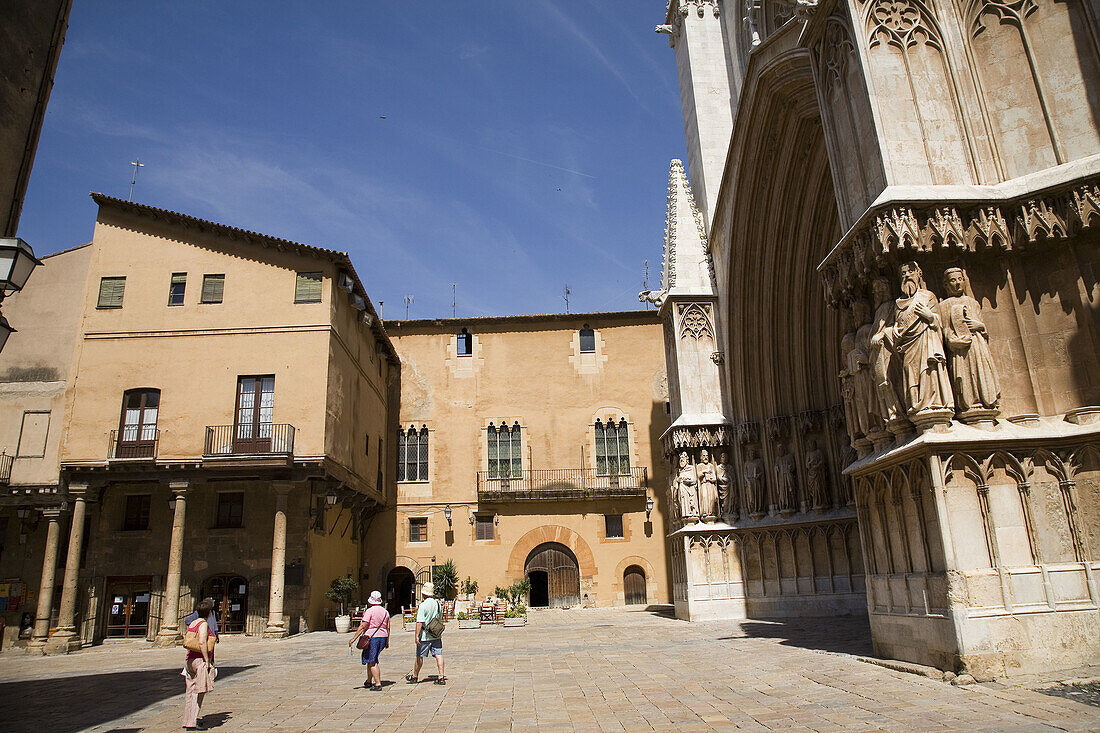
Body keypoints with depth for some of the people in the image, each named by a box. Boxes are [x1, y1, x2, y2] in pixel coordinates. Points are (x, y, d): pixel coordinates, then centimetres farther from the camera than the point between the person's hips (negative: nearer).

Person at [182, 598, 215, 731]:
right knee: (198, 693, -5)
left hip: (190, 659, 9)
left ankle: (187, 721, 19)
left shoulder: (192, 623, 14)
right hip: (200, 660, -9)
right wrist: (207, 661, -17)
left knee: (190, 691, 13)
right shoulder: (203, 624, -12)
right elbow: (202, 643, -22)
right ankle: (192, 723, -5)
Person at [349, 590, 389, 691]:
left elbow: (363, 626, -14)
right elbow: (388, 628, 13)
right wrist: (387, 641, 19)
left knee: (372, 662, -3)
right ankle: (368, 682, 27)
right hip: (383, 637, 7)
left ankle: (378, 684, -9)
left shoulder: (370, 611, -10)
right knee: (371, 660, 20)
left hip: (372, 638, -7)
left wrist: (354, 638, -9)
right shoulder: (385, 612, 10)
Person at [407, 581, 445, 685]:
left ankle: (414, 676, 24)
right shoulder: (438, 604, 5)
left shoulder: (423, 605, -14)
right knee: (438, 655, 2)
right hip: (436, 635, 5)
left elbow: (420, 622, -18)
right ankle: (441, 677, -3)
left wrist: (416, 635, -16)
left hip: (425, 636, -5)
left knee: (419, 656, 9)